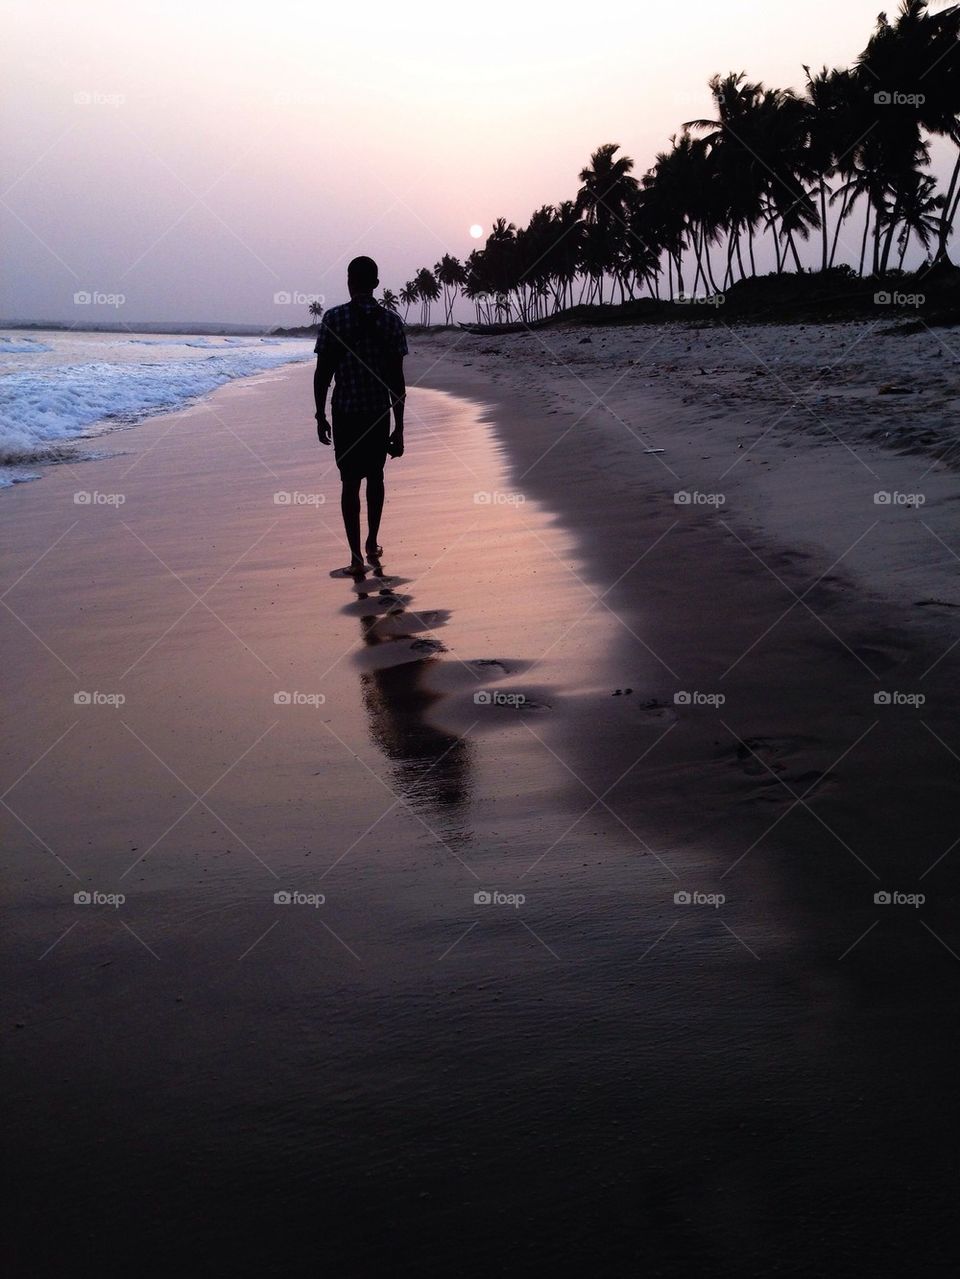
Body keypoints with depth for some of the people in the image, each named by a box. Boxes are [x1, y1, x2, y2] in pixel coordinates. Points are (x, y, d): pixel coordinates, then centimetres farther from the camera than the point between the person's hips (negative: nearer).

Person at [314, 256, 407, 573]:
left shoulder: (334, 318, -6)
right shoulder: (391, 320, -2)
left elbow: (323, 373, -6)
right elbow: (397, 379, -3)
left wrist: (320, 415, 5)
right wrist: (399, 428, 2)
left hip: (345, 413, -2)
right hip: (379, 412, 2)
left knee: (350, 482, 2)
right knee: (375, 478, 18)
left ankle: (356, 556, -2)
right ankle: (372, 545, 28)